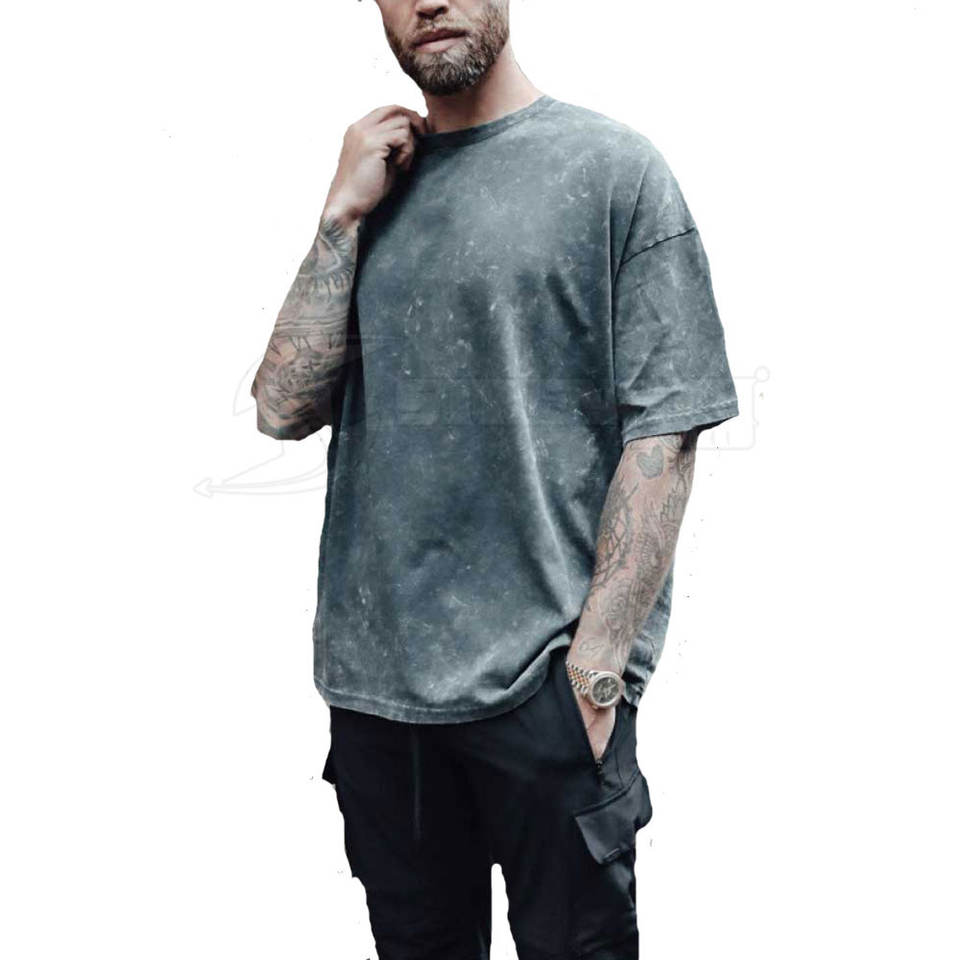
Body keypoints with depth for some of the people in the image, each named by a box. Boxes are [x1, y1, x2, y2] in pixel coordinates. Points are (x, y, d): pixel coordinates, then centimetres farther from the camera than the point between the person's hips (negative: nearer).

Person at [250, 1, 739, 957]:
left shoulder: (613, 167, -4)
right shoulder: (373, 183, 10)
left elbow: (664, 430, -9)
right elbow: (284, 407, 2)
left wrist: (597, 662, -15)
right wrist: (345, 215, -4)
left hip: (542, 686, -4)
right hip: (372, 676, 4)